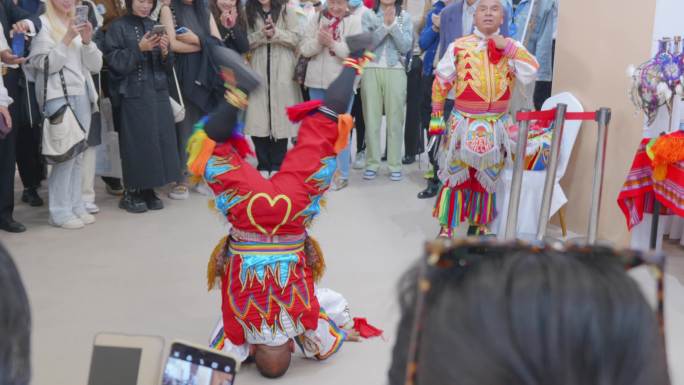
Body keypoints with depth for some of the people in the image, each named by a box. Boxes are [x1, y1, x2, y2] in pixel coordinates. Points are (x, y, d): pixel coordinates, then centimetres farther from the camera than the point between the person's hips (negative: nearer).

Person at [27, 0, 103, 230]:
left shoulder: (78, 25, 19)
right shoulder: (42, 24, 1)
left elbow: (95, 66, 13)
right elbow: (44, 64, -8)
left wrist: (87, 42, -3)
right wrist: (67, 40, -12)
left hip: (82, 95, 6)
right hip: (58, 97, -6)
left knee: (78, 154, 3)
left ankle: (76, 205, 10)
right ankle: (60, 211, -7)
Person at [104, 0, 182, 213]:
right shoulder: (118, 27, 0)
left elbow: (167, 66, 12)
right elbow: (115, 61, -10)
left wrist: (164, 51, -8)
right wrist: (139, 48, -20)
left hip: (158, 92, 5)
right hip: (134, 94, -5)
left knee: (159, 139, 2)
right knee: (137, 141, -6)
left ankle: (148, 190, 12)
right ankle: (131, 193, 5)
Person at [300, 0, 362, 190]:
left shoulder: (354, 21, -3)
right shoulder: (316, 20, 6)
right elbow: (304, 49, 0)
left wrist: (333, 43, -23)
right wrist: (319, 41, -19)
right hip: (317, 82, 4)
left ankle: (342, 174, 4)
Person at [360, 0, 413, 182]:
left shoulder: (405, 17, 7)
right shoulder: (368, 15, 7)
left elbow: (406, 46, -3)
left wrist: (393, 24, -10)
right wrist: (385, 25, -13)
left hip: (395, 72, 0)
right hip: (371, 70, 0)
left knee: (395, 118, -1)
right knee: (371, 118, 1)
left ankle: (395, 164, 3)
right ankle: (372, 163, 7)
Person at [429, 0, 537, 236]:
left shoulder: (511, 48, 3)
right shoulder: (459, 46, -2)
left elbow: (530, 74, -13)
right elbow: (441, 83, 4)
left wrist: (508, 47, -16)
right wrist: (437, 116, 4)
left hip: (496, 126, 2)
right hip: (463, 123, -2)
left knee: (486, 179, 14)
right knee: (455, 176, 3)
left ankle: (479, 224, 29)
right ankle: (446, 227, 11)